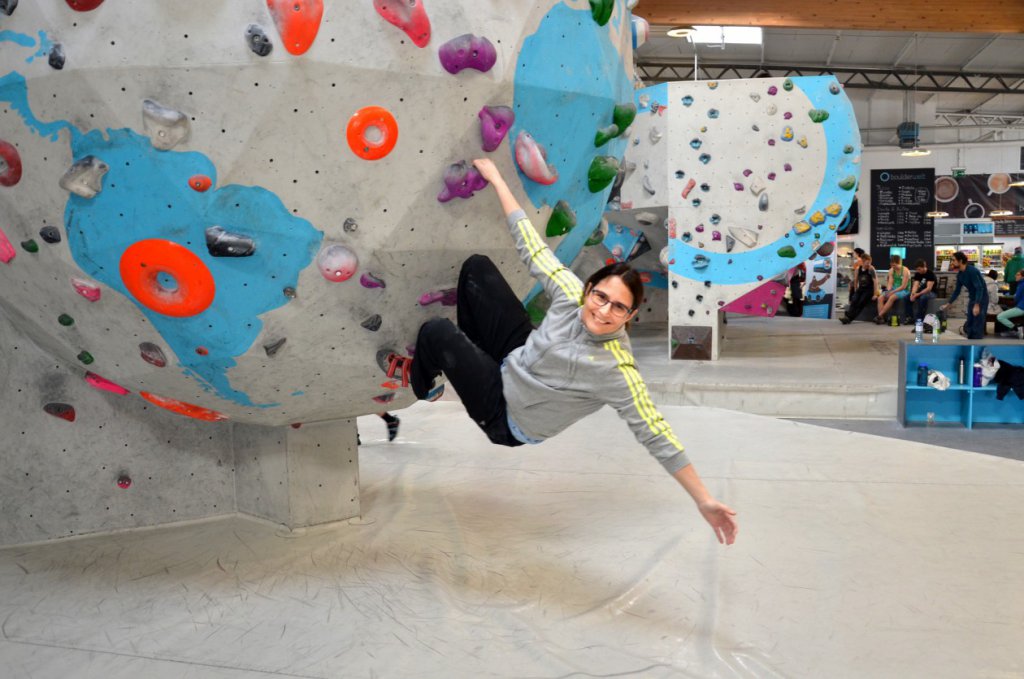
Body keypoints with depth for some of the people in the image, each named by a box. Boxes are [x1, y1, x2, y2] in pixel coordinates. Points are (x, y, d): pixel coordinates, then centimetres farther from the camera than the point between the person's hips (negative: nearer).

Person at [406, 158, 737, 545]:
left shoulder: (616, 370, -36)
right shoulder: (572, 295, -22)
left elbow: (655, 434, -37)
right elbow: (531, 246, -13)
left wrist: (704, 502, -41)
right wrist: (496, 178, -9)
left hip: (506, 418, -5)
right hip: (516, 356, 6)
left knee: (436, 333, -16)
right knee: (476, 268, 6)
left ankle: (418, 395, 24)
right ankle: (472, 351, 35)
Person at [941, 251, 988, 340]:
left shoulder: (972, 271, -23)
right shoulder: (960, 274, 2)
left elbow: (979, 288, -27)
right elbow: (957, 291, 12)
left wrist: (977, 305, -32)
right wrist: (948, 304, 11)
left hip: (981, 299, -8)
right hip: (972, 298, 8)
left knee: (977, 326, -9)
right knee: (969, 326, 10)